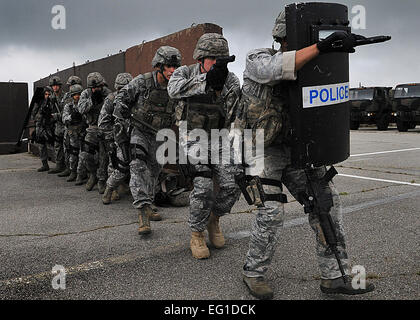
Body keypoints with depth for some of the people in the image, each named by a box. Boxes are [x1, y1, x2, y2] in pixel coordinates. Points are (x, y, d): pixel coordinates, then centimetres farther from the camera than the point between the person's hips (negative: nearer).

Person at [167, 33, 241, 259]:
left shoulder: (231, 81, 2)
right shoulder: (185, 72, -1)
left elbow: (233, 115, -5)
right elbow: (174, 90, -25)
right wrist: (206, 79, -32)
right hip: (193, 137, -3)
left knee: (231, 186, -9)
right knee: (203, 185, -21)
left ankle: (213, 219, 22)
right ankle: (197, 235, 1)